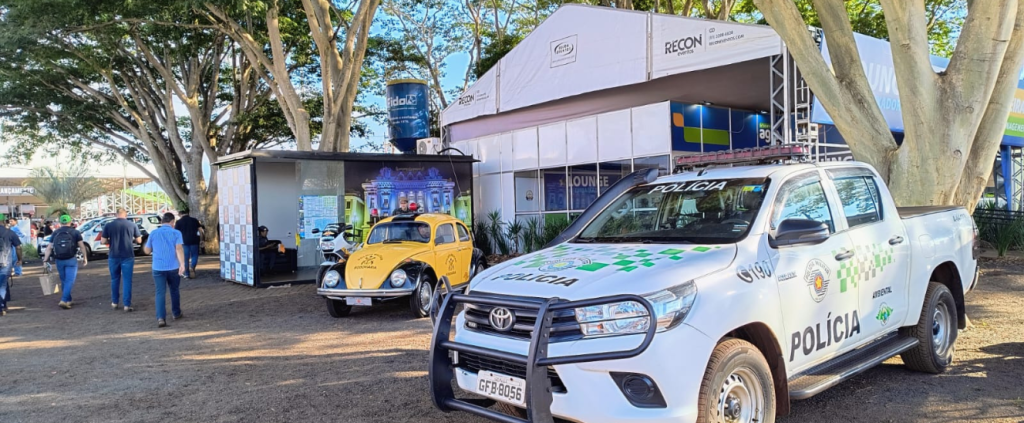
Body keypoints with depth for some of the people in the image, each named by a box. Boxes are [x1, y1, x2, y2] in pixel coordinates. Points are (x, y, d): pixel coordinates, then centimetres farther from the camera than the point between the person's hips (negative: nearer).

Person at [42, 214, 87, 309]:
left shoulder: (55, 233, 8)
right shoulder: (75, 232, 0)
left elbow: (49, 247, 1)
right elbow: (81, 246, -3)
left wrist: (45, 259, -2)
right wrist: (85, 258, 3)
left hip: (59, 261, 4)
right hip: (71, 260, -3)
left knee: (64, 281, 16)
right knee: (70, 281, -4)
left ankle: (68, 300, 25)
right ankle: (63, 301, -18)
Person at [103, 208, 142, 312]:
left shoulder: (108, 225, -2)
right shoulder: (132, 225, -3)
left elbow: (104, 241, -2)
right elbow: (139, 240, 1)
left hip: (113, 256, 1)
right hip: (128, 257, -1)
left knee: (114, 280, 16)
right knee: (127, 281, 2)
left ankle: (114, 303, 24)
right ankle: (127, 305, 0)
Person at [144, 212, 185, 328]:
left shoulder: (153, 233, 5)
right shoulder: (176, 233, -2)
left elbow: (147, 250, 12)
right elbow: (179, 249, -16)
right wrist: (182, 264, -25)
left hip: (158, 267, 1)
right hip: (173, 267, -1)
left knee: (160, 293, -2)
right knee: (174, 290, 18)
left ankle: (161, 318, -16)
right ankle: (176, 313, 31)